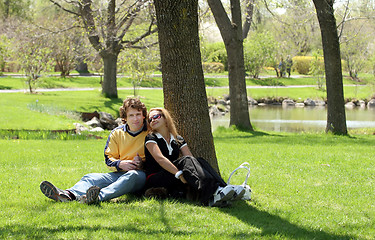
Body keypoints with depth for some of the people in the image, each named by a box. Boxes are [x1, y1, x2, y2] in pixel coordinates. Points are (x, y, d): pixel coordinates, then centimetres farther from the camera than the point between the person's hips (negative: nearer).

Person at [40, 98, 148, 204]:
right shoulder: (116, 133, 13)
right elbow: (109, 158, 11)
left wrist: (142, 163, -14)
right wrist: (120, 164, -11)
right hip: (118, 173, 5)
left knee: (132, 175, -40)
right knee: (91, 177, -19)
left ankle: (99, 197, -65)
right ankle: (69, 194, -52)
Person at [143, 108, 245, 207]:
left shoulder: (178, 140, 19)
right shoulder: (151, 138, 4)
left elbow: (192, 160, 4)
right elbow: (160, 158, -15)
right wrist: (179, 174, -28)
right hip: (155, 180, -5)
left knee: (199, 161, -20)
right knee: (186, 161, -27)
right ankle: (214, 191, -53)